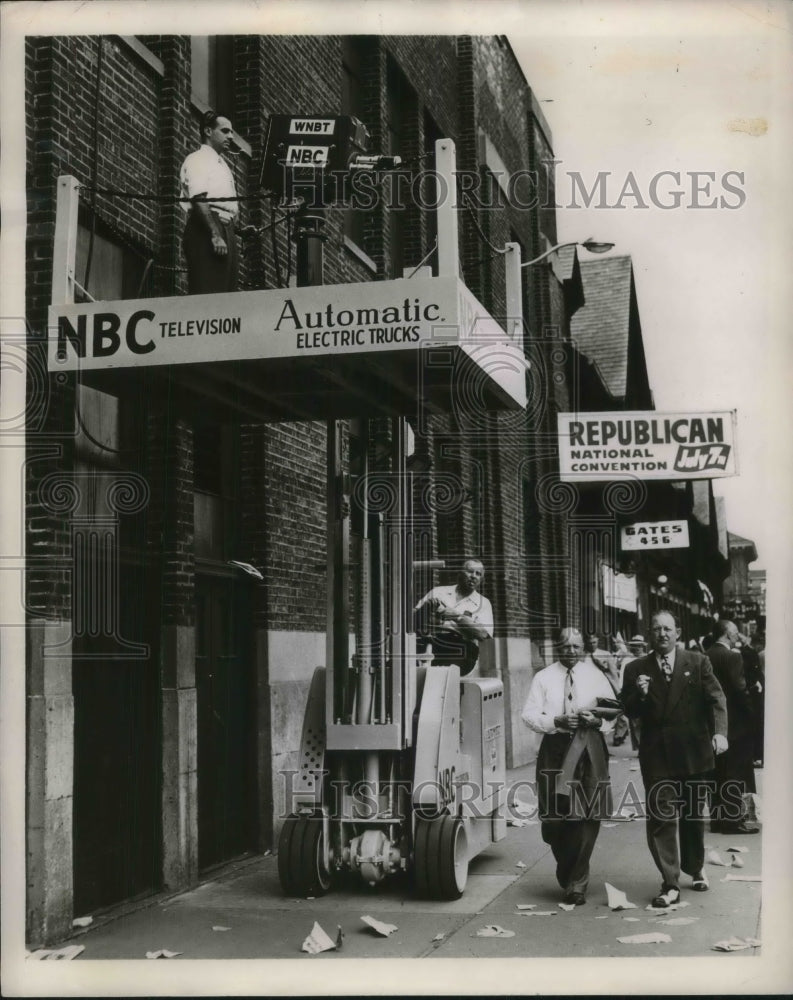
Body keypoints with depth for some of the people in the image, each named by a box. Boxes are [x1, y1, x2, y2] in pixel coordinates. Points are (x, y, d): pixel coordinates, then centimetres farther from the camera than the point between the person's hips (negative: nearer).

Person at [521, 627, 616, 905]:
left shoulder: (595, 676, 10)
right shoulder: (543, 678, 6)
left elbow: (614, 713, 9)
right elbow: (529, 715, 1)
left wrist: (598, 720, -11)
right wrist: (557, 721, -14)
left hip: (589, 749, 0)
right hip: (555, 748, 0)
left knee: (587, 815, -6)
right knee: (554, 817, 0)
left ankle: (576, 883, 2)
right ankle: (567, 874, 24)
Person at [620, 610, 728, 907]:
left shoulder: (698, 663, 3)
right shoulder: (636, 669, 4)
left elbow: (716, 699, -6)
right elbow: (628, 712, 5)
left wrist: (720, 731, -23)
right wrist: (639, 695, -17)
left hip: (694, 753, 1)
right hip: (656, 757, 0)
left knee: (694, 816, 15)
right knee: (660, 818, -8)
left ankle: (695, 869, 38)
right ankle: (670, 885, -3)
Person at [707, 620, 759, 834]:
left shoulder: (706, 657, 6)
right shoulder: (732, 657, -16)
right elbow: (740, 689, -19)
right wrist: (751, 712, -7)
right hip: (735, 721, -7)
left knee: (718, 772, 13)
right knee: (736, 773, 0)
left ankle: (717, 818, 18)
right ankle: (734, 820, 2)